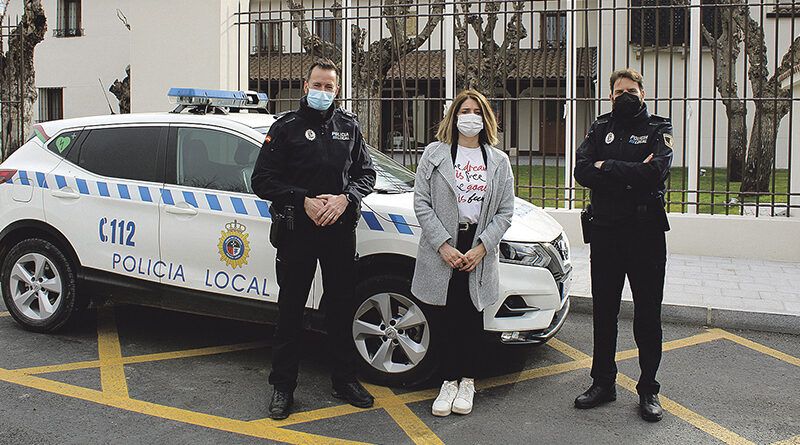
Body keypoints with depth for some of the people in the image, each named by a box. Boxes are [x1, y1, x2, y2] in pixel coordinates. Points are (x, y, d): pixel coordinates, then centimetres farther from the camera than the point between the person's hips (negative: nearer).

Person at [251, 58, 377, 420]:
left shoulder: (349, 126, 11)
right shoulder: (286, 127, 1)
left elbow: (366, 173, 11)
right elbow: (262, 180, -3)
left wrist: (345, 198, -9)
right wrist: (303, 201, -16)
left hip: (340, 229, 3)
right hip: (296, 230, -2)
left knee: (340, 306, 11)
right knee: (291, 309, 4)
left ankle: (344, 380, 24)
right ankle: (283, 386, 13)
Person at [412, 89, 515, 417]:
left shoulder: (499, 161, 9)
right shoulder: (435, 154, 3)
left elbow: (505, 212, 5)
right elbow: (421, 202, -2)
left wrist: (480, 248, -9)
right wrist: (444, 245, -11)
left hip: (479, 253, 1)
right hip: (441, 252, -1)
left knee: (470, 319, 4)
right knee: (446, 320, 2)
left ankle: (466, 381, 18)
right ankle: (450, 381, 14)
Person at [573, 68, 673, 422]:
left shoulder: (658, 129, 1)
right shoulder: (599, 129, 10)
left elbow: (655, 173, -18)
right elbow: (582, 172, -7)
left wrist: (606, 167, -12)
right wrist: (630, 173, -15)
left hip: (646, 233, -3)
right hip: (605, 231, 3)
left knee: (647, 315, 4)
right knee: (604, 313, 11)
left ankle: (648, 390, 15)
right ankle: (603, 383, 24)